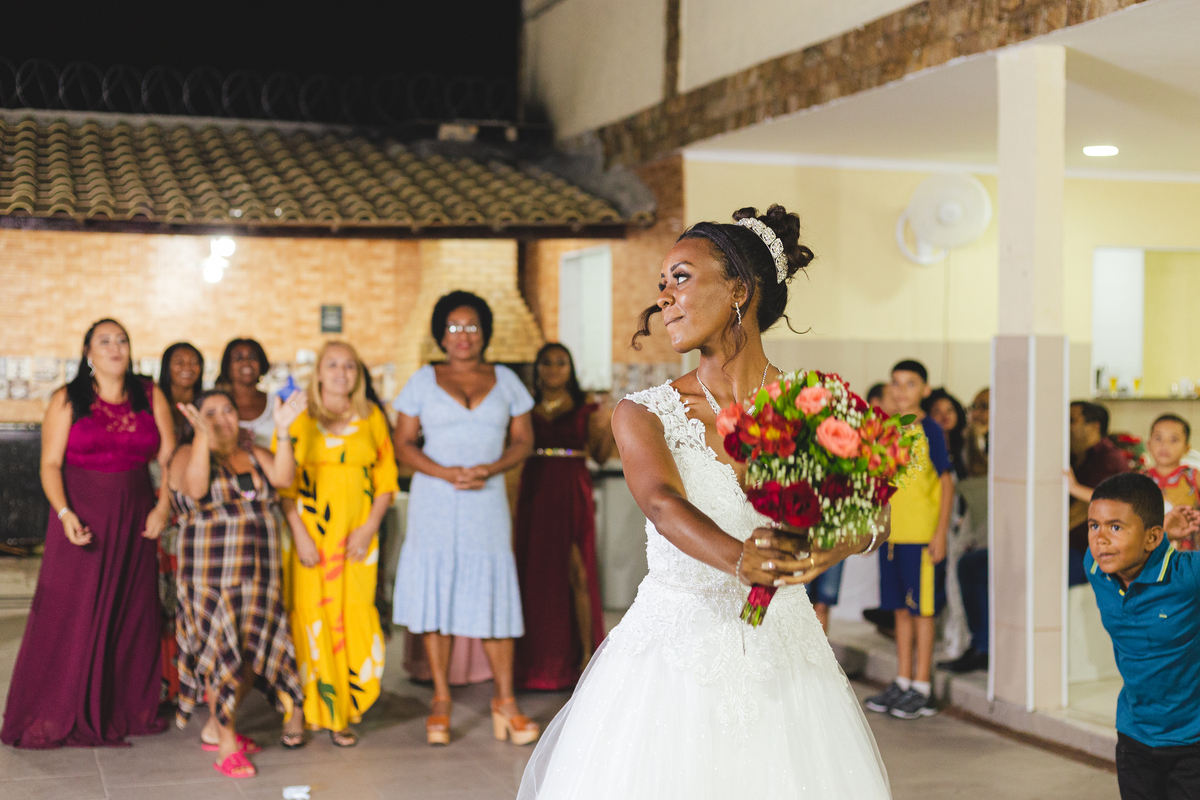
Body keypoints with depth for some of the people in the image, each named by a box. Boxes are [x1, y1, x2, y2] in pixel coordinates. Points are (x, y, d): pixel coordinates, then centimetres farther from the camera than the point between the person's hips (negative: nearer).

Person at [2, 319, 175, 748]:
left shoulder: (150, 397, 7)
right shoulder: (67, 401, 0)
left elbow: (169, 457, 5)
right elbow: (50, 464, -4)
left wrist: (163, 507, -8)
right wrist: (65, 514, -17)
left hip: (135, 523, 3)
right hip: (83, 522, -2)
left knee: (134, 615, 5)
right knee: (71, 615, -2)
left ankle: (128, 711, 15)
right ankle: (59, 718, 8)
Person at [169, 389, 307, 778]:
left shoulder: (255, 456, 12)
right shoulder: (188, 455, -1)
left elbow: (283, 478, -8)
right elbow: (195, 488, -22)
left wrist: (283, 431, -18)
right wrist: (203, 436, -28)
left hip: (259, 573, 5)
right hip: (211, 574, -5)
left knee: (253, 652, 7)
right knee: (223, 650, -6)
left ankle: (214, 728, 25)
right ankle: (226, 746, 3)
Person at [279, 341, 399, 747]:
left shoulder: (371, 418, 10)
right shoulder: (299, 417, 2)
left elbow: (386, 476, 9)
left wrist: (370, 527, -2)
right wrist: (299, 534, -10)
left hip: (357, 539, 2)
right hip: (309, 536, -2)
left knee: (353, 621, -1)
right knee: (308, 618, -4)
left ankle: (341, 714, 9)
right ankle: (301, 713, 6)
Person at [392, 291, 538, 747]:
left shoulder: (505, 380, 9)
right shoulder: (424, 381, 6)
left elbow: (523, 441, 8)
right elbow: (403, 443, 3)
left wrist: (490, 469, -10)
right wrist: (446, 473, -12)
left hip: (487, 501, 0)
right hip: (434, 503, 0)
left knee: (494, 596, -2)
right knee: (435, 596, 0)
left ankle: (505, 701, 7)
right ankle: (441, 701, 9)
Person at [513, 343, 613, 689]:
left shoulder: (585, 409, 6)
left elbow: (600, 457, 3)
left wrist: (606, 431, -14)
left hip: (572, 495, -2)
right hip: (535, 494, 2)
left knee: (576, 573, -6)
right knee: (536, 573, 2)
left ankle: (585, 653, -2)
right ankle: (539, 657, 11)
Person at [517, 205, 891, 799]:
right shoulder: (641, 415, -1)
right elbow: (663, 503, -21)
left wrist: (827, 545, -39)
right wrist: (738, 560, -41)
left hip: (783, 663, 1)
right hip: (671, 667, 0)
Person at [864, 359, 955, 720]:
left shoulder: (929, 430, -6)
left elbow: (947, 483, -7)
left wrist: (940, 534, -12)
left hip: (922, 535, -6)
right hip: (891, 534, 6)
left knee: (922, 609, 1)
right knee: (900, 609, 12)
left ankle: (922, 688, 7)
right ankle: (902, 681, 21)